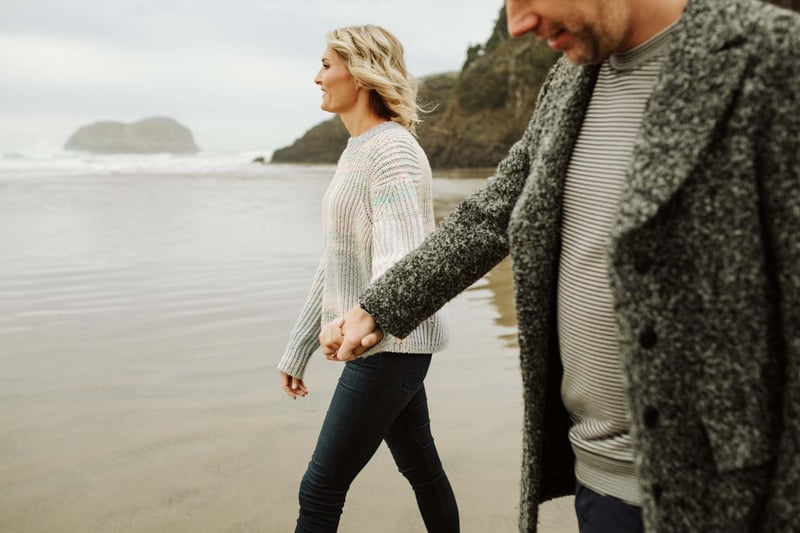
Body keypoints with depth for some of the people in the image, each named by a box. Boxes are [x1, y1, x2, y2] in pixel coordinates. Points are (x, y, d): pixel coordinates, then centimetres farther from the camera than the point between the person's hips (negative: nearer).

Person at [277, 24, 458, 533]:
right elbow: (336, 263, 18)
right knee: (422, 470, 19)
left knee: (321, 491, -2)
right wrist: (297, 350, 20)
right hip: (388, 345, 9)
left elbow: (401, 257, -30)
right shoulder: (357, 152, 14)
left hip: (390, 345, -9)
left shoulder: (391, 150, -15)